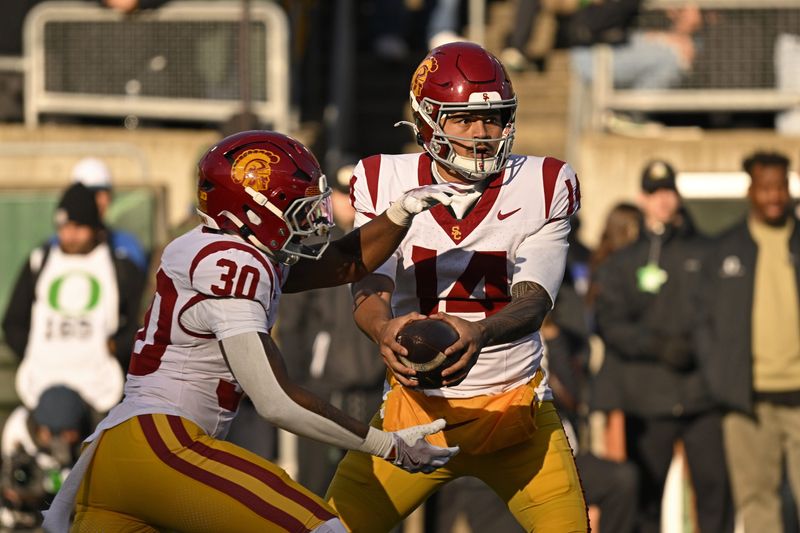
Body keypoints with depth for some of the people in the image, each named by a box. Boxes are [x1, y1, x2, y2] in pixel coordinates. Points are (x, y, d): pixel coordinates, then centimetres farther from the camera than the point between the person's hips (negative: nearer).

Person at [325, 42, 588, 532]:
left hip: (515, 407, 0)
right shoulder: (386, 184, -4)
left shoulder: (541, 187, -5)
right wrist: (384, 329, -38)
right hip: (416, 407, 1)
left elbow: (534, 299, -16)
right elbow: (369, 289, -13)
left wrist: (479, 333, -39)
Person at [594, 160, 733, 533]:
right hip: (647, 402, 0)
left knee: (714, 488, -4)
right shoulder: (621, 263, 11)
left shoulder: (704, 253, 11)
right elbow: (610, 324, 1)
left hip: (704, 396, 0)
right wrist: (656, 345, -13)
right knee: (644, 494, 1)